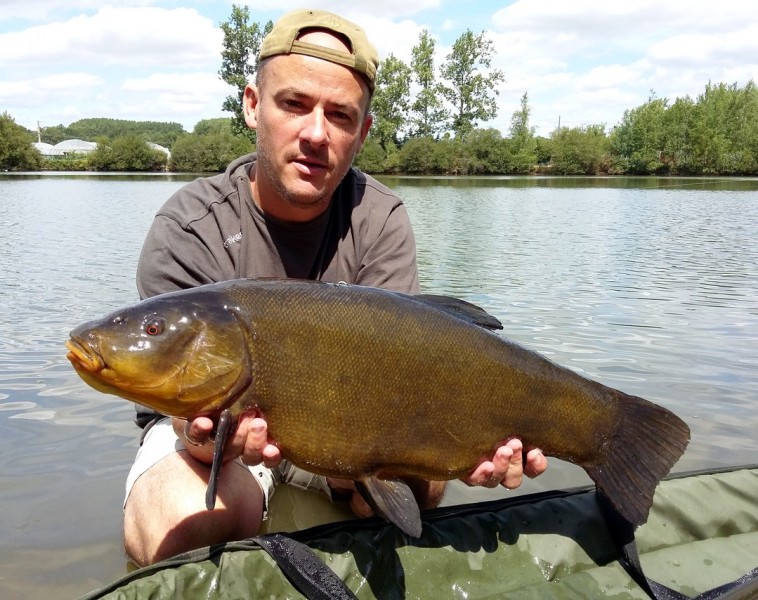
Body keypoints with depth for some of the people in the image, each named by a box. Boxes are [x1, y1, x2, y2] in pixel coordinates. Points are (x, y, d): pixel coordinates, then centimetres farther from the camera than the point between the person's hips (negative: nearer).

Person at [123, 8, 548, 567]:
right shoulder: (187, 232, -21)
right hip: (209, 422, -2)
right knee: (184, 531, -31)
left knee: (419, 483, -23)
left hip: (332, 417, 3)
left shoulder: (380, 221, -13)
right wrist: (206, 437, -49)